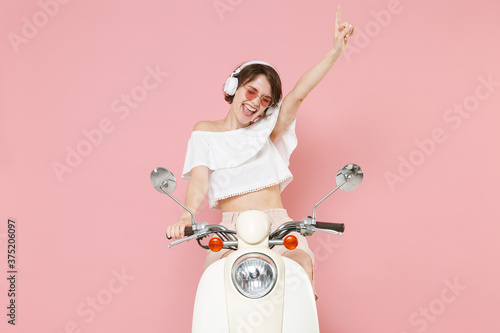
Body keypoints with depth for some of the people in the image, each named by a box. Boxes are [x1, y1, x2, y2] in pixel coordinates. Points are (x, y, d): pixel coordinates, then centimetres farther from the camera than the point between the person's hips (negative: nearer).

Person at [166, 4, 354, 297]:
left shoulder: (267, 129, 17)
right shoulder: (206, 130, 14)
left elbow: (299, 94, 2)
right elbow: (200, 180, -1)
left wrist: (335, 52, -11)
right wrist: (186, 217, -22)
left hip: (277, 222, 2)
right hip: (232, 229, -1)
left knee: (301, 263, -29)